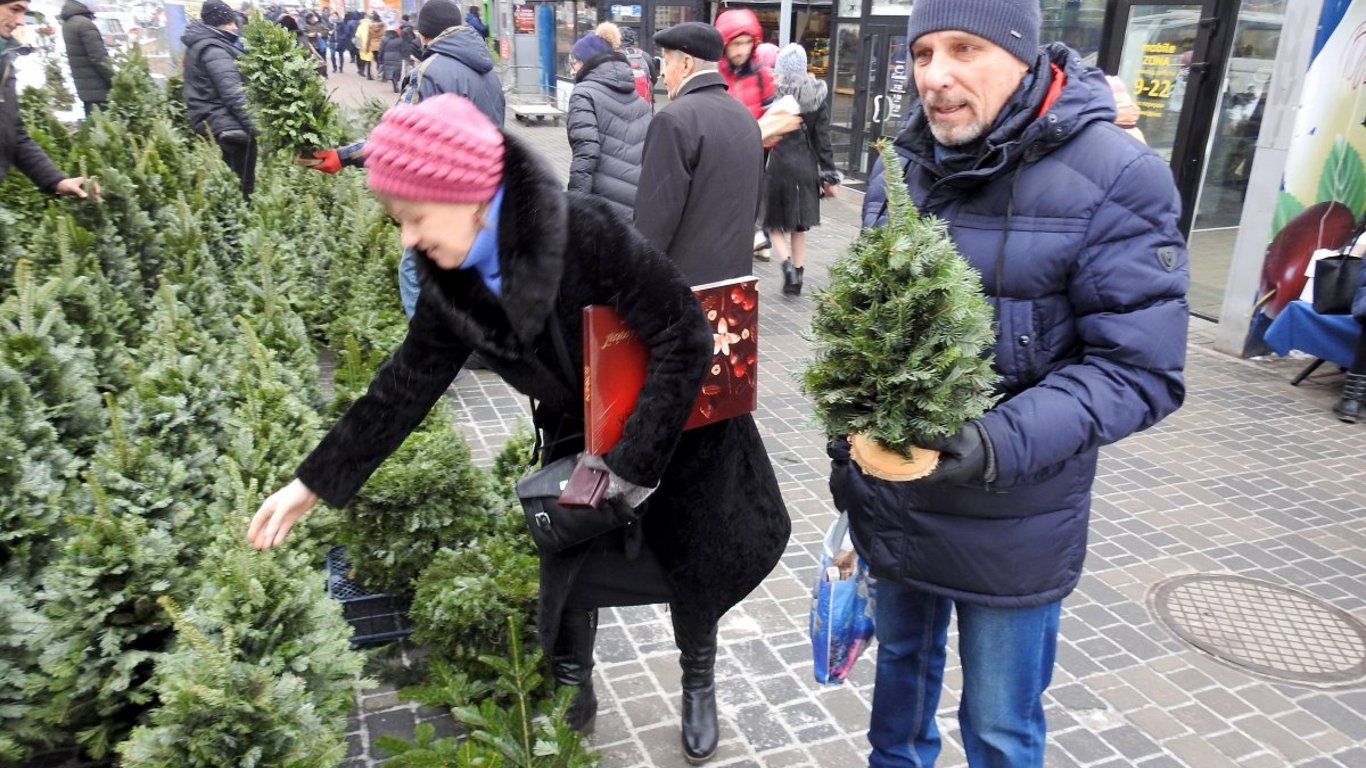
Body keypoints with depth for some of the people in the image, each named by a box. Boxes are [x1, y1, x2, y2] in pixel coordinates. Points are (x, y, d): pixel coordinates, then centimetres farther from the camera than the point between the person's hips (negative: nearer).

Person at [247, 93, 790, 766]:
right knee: (565, 578, 7)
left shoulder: (585, 230, -33)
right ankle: (572, 697, 37)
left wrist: (633, 461, -27)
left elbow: (683, 337, -29)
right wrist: (315, 480, -2)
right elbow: (405, 386, -3)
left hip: (679, 431, -4)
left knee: (696, 568, 13)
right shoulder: (452, 282, -14)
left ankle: (698, 682, 44)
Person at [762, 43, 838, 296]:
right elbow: (822, 137, 2)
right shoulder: (819, 93, 1)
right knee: (799, 228, 14)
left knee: (775, 224, 9)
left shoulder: (775, 91, -8)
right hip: (807, 167, 3)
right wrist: (829, 175, 5)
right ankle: (797, 277, 14)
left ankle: (788, 266, -12)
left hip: (780, 164, -3)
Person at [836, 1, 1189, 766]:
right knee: (903, 661, 26)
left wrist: (1005, 443, -32)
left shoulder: (1115, 179, -17)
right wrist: (848, 445, 14)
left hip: (1012, 523, -4)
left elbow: (1139, 369, -18)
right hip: (890, 496, 5)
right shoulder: (901, 165, 1)